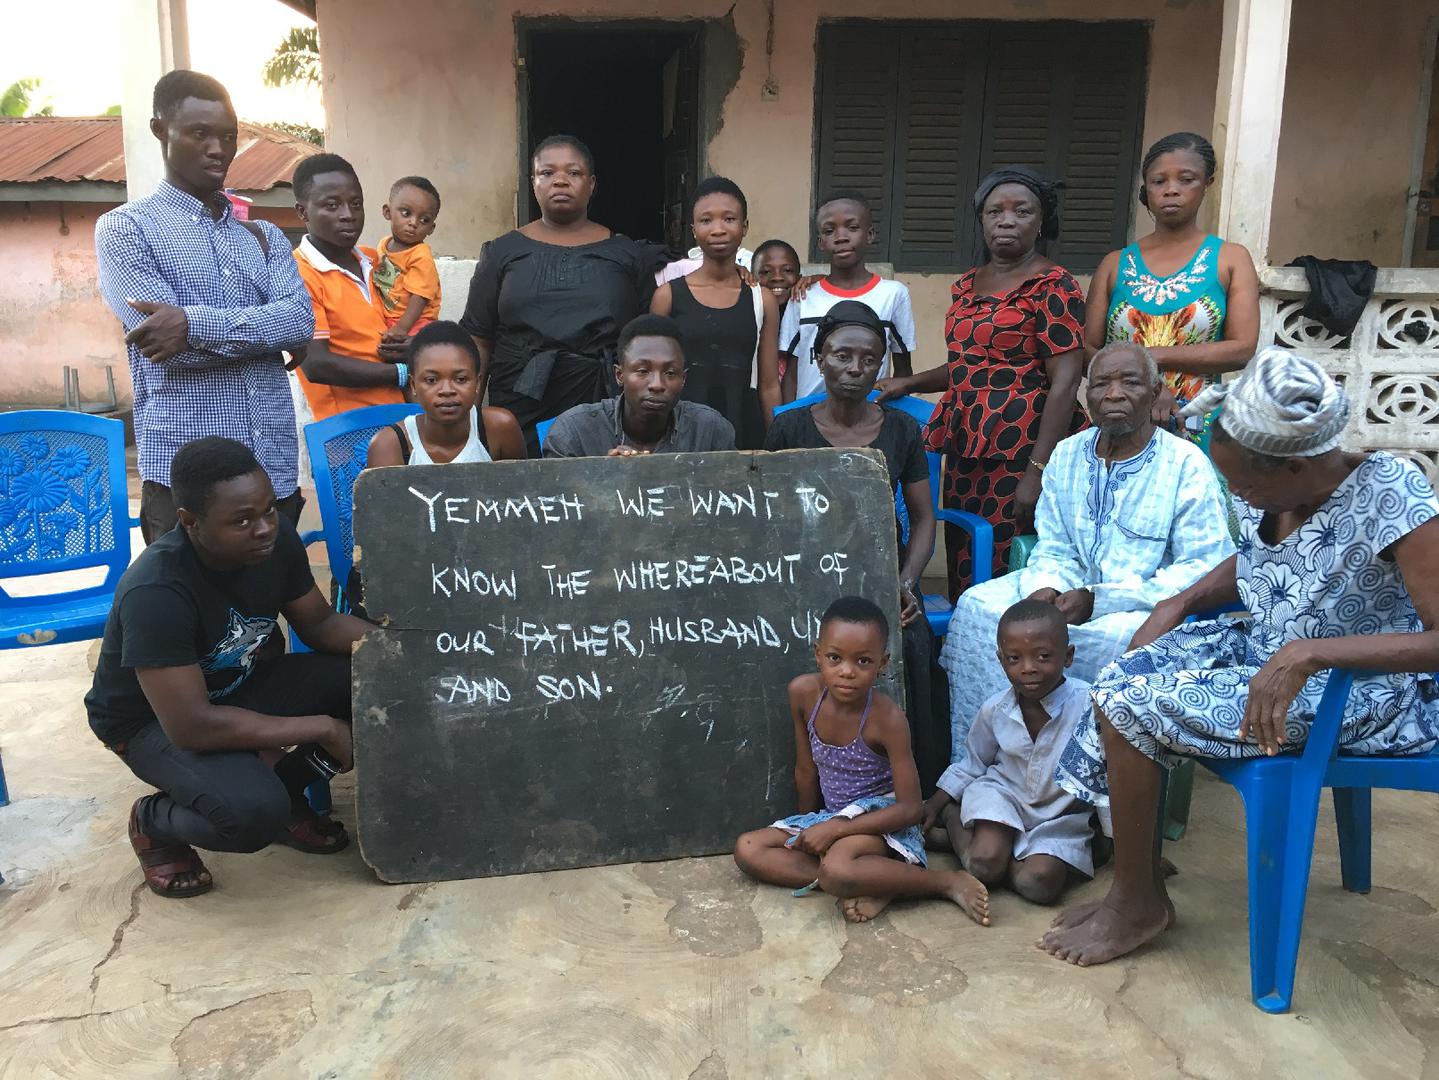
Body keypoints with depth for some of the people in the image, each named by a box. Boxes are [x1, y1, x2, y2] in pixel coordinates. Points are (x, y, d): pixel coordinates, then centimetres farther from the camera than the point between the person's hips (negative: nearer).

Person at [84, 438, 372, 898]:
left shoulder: (276, 537, -17)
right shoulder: (156, 592, -35)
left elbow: (319, 623, -1)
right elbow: (191, 725, -36)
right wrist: (323, 728, -30)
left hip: (239, 687, 6)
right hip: (152, 720, -6)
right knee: (253, 813, -33)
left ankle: (282, 789, 7)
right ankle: (153, 821, 1)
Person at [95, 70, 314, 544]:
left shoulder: (265, 235, 16)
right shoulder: (124, 229, 2)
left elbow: (300, 321, -3)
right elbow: (166, 345, -12)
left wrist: (194, 322, -15)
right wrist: (262, 330, -3)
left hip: (275, 467, 4)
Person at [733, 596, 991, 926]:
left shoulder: (887, 718, -24)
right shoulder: (803, 692, -11)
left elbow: (910, 808, -21)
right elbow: (806, 771, 5)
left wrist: (833, 829, -23)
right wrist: (808, 829, 15)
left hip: (881, 818, -7)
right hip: (831, 816, 7)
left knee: (836, 870, -36)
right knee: (747, 849, -8)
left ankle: (949, 881, -16)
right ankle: (877, 885, -17)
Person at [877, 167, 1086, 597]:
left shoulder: (1053, 285, -6)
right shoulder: (968, 284, 15)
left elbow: (1065, 383, -13)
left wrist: (1037, 471, -19)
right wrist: (909, 383, 15)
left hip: (1020, 451, -7)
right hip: (967, 447, 7)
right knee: (962, 572, 9)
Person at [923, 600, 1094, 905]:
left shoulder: (1087, 706, -22)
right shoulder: (995, 710, -10)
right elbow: (971, 763, 8)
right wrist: (935, 803, 8)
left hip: (1061, 814, 0)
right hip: (1003, 794, 1)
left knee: (1040, 884, -24)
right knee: (984, 864, -25)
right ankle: (953, 820, 7)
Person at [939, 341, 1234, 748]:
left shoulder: (1187, 464, -8)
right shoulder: (1066, 455, 9)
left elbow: (1205, 569, -15)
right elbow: (1054, 549, 12)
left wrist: (1098, 600, -22)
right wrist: (1044, 588, -15)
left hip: (1147, 606, -5)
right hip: (1070, 592, 5)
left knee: (1117, 634, -37)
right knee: (978, 605, -16)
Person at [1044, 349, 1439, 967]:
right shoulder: (1270, 491, -4)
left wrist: (1307, 652, -36)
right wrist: (1179, 604, 0)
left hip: (1361, 688, -8)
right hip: (1267, 650, 8)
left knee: (1132, 704, -19)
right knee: (1129, 677, -11)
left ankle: (1137, 903, 2)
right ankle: (1142, 886, 3)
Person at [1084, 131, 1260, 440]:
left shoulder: (1230, 259, 2)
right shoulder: (1115, 264, 5)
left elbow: (1243, 349, -7)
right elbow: (1089, 350, -1)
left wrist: (1156, 356, -14)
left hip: (1197, 429, -1)